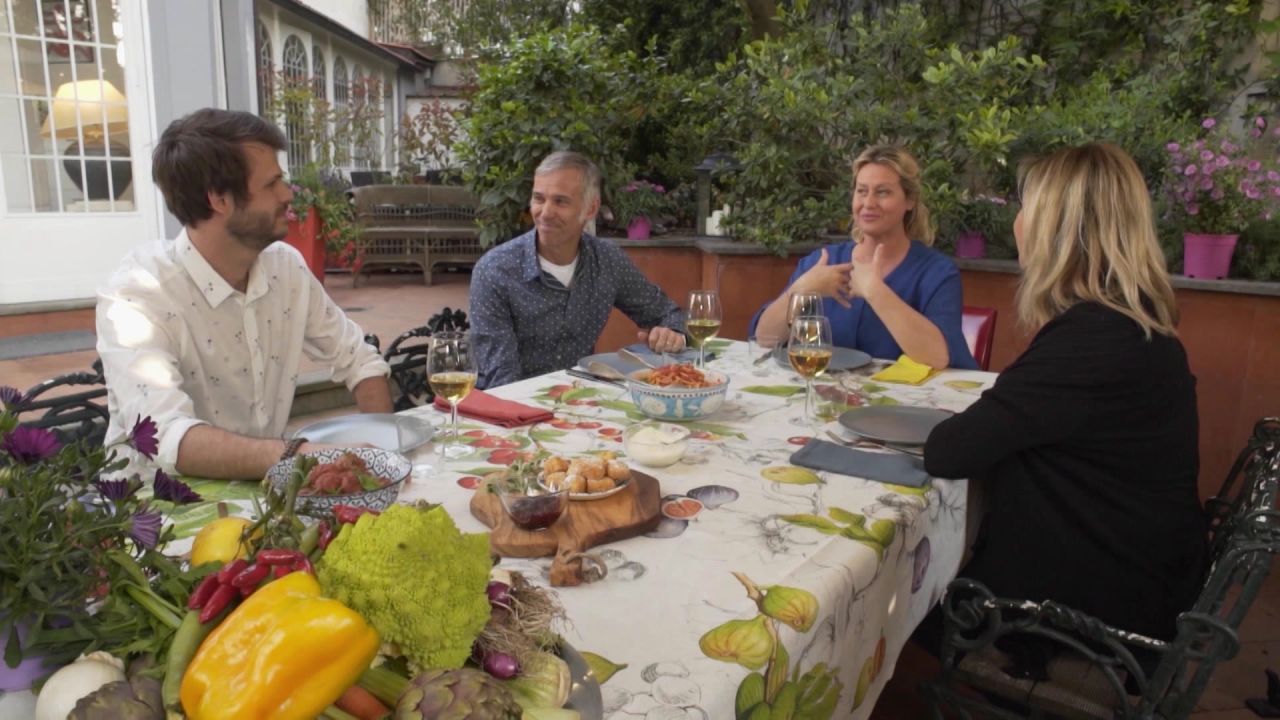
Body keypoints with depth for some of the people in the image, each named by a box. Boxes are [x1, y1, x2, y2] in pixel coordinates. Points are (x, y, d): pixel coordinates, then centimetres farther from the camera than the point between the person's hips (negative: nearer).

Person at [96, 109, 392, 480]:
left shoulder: (287, 266, -2)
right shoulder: (136, 295, -19)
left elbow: (358, 359, 7)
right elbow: (166, 439, -32)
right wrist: (298, 456, -46)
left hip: (262, 485, 5)